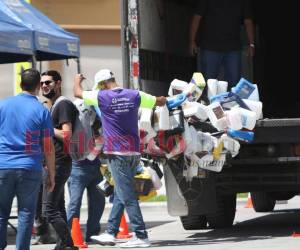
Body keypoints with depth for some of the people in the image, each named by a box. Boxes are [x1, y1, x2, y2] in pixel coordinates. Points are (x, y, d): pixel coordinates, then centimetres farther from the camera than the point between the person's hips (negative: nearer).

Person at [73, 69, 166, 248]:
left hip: (117, 153, -6)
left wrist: (78, 80, 28)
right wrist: (163, 99, 38)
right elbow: (161, 102, 14)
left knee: (127, 196, -7)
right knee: (120, 194, 15)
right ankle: (111, 233, 20)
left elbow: (78, 93, 6)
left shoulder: (102, 97, -8)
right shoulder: (135, 95, 4)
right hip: (134, 152, 6)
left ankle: (141, 236, -10)